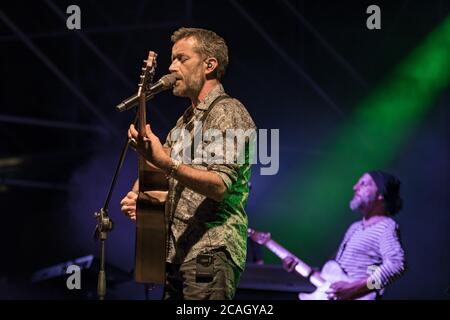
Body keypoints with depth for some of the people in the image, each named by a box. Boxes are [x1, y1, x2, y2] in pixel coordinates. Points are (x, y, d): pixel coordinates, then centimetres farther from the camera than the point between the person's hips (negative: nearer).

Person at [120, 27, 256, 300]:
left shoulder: (228, 113, -7)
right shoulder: (185, 122, 21)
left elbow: (220, 186, -20)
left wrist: (166, 163, -31)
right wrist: (140, 198, 4)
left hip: (210, 254, -9)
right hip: (178, 255, 9)